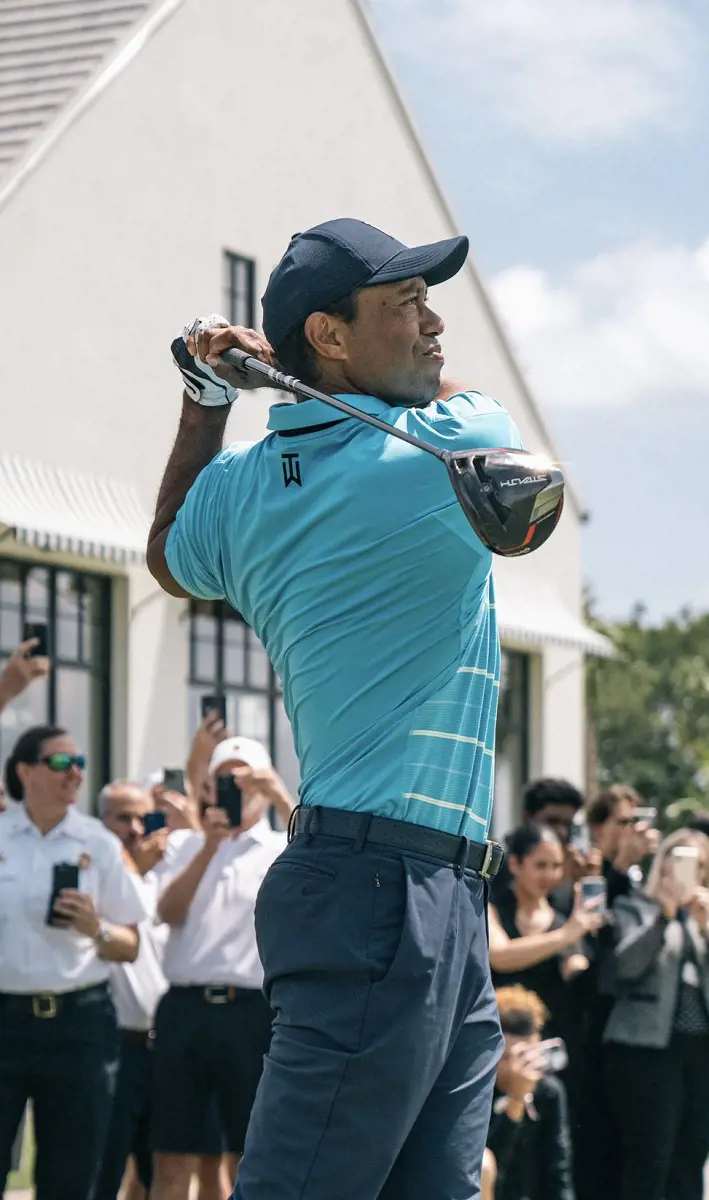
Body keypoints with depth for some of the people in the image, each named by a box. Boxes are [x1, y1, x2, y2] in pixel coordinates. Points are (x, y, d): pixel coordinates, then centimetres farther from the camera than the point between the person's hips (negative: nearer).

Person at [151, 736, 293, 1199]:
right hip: (185, 1008, 2)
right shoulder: (185, 845, 16)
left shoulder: (284, 850, 10)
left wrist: (281, 796, -18)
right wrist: (210, 845, -11)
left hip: (253, 1010, -2)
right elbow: (168, 911, -1)